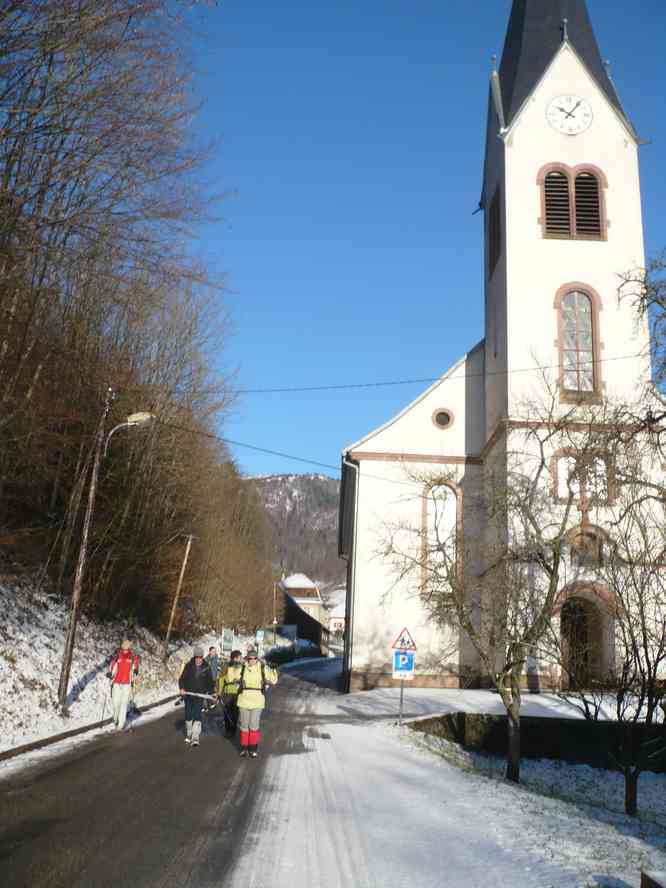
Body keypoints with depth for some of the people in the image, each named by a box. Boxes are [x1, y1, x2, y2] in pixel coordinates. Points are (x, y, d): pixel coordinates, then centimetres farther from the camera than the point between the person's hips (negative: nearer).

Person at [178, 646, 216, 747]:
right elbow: (182, 678, -1)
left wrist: (211, 693, -5)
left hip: (200, 695, -1)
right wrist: (182, 688, -16)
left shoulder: (206, 667, -2)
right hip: (188, 694, 2)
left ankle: (195, 738, -10)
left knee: (197, 716, -11)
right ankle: (188, 735, 31)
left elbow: (210, 682, 6)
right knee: (188, 716, 13)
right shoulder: (189, 666, -3)